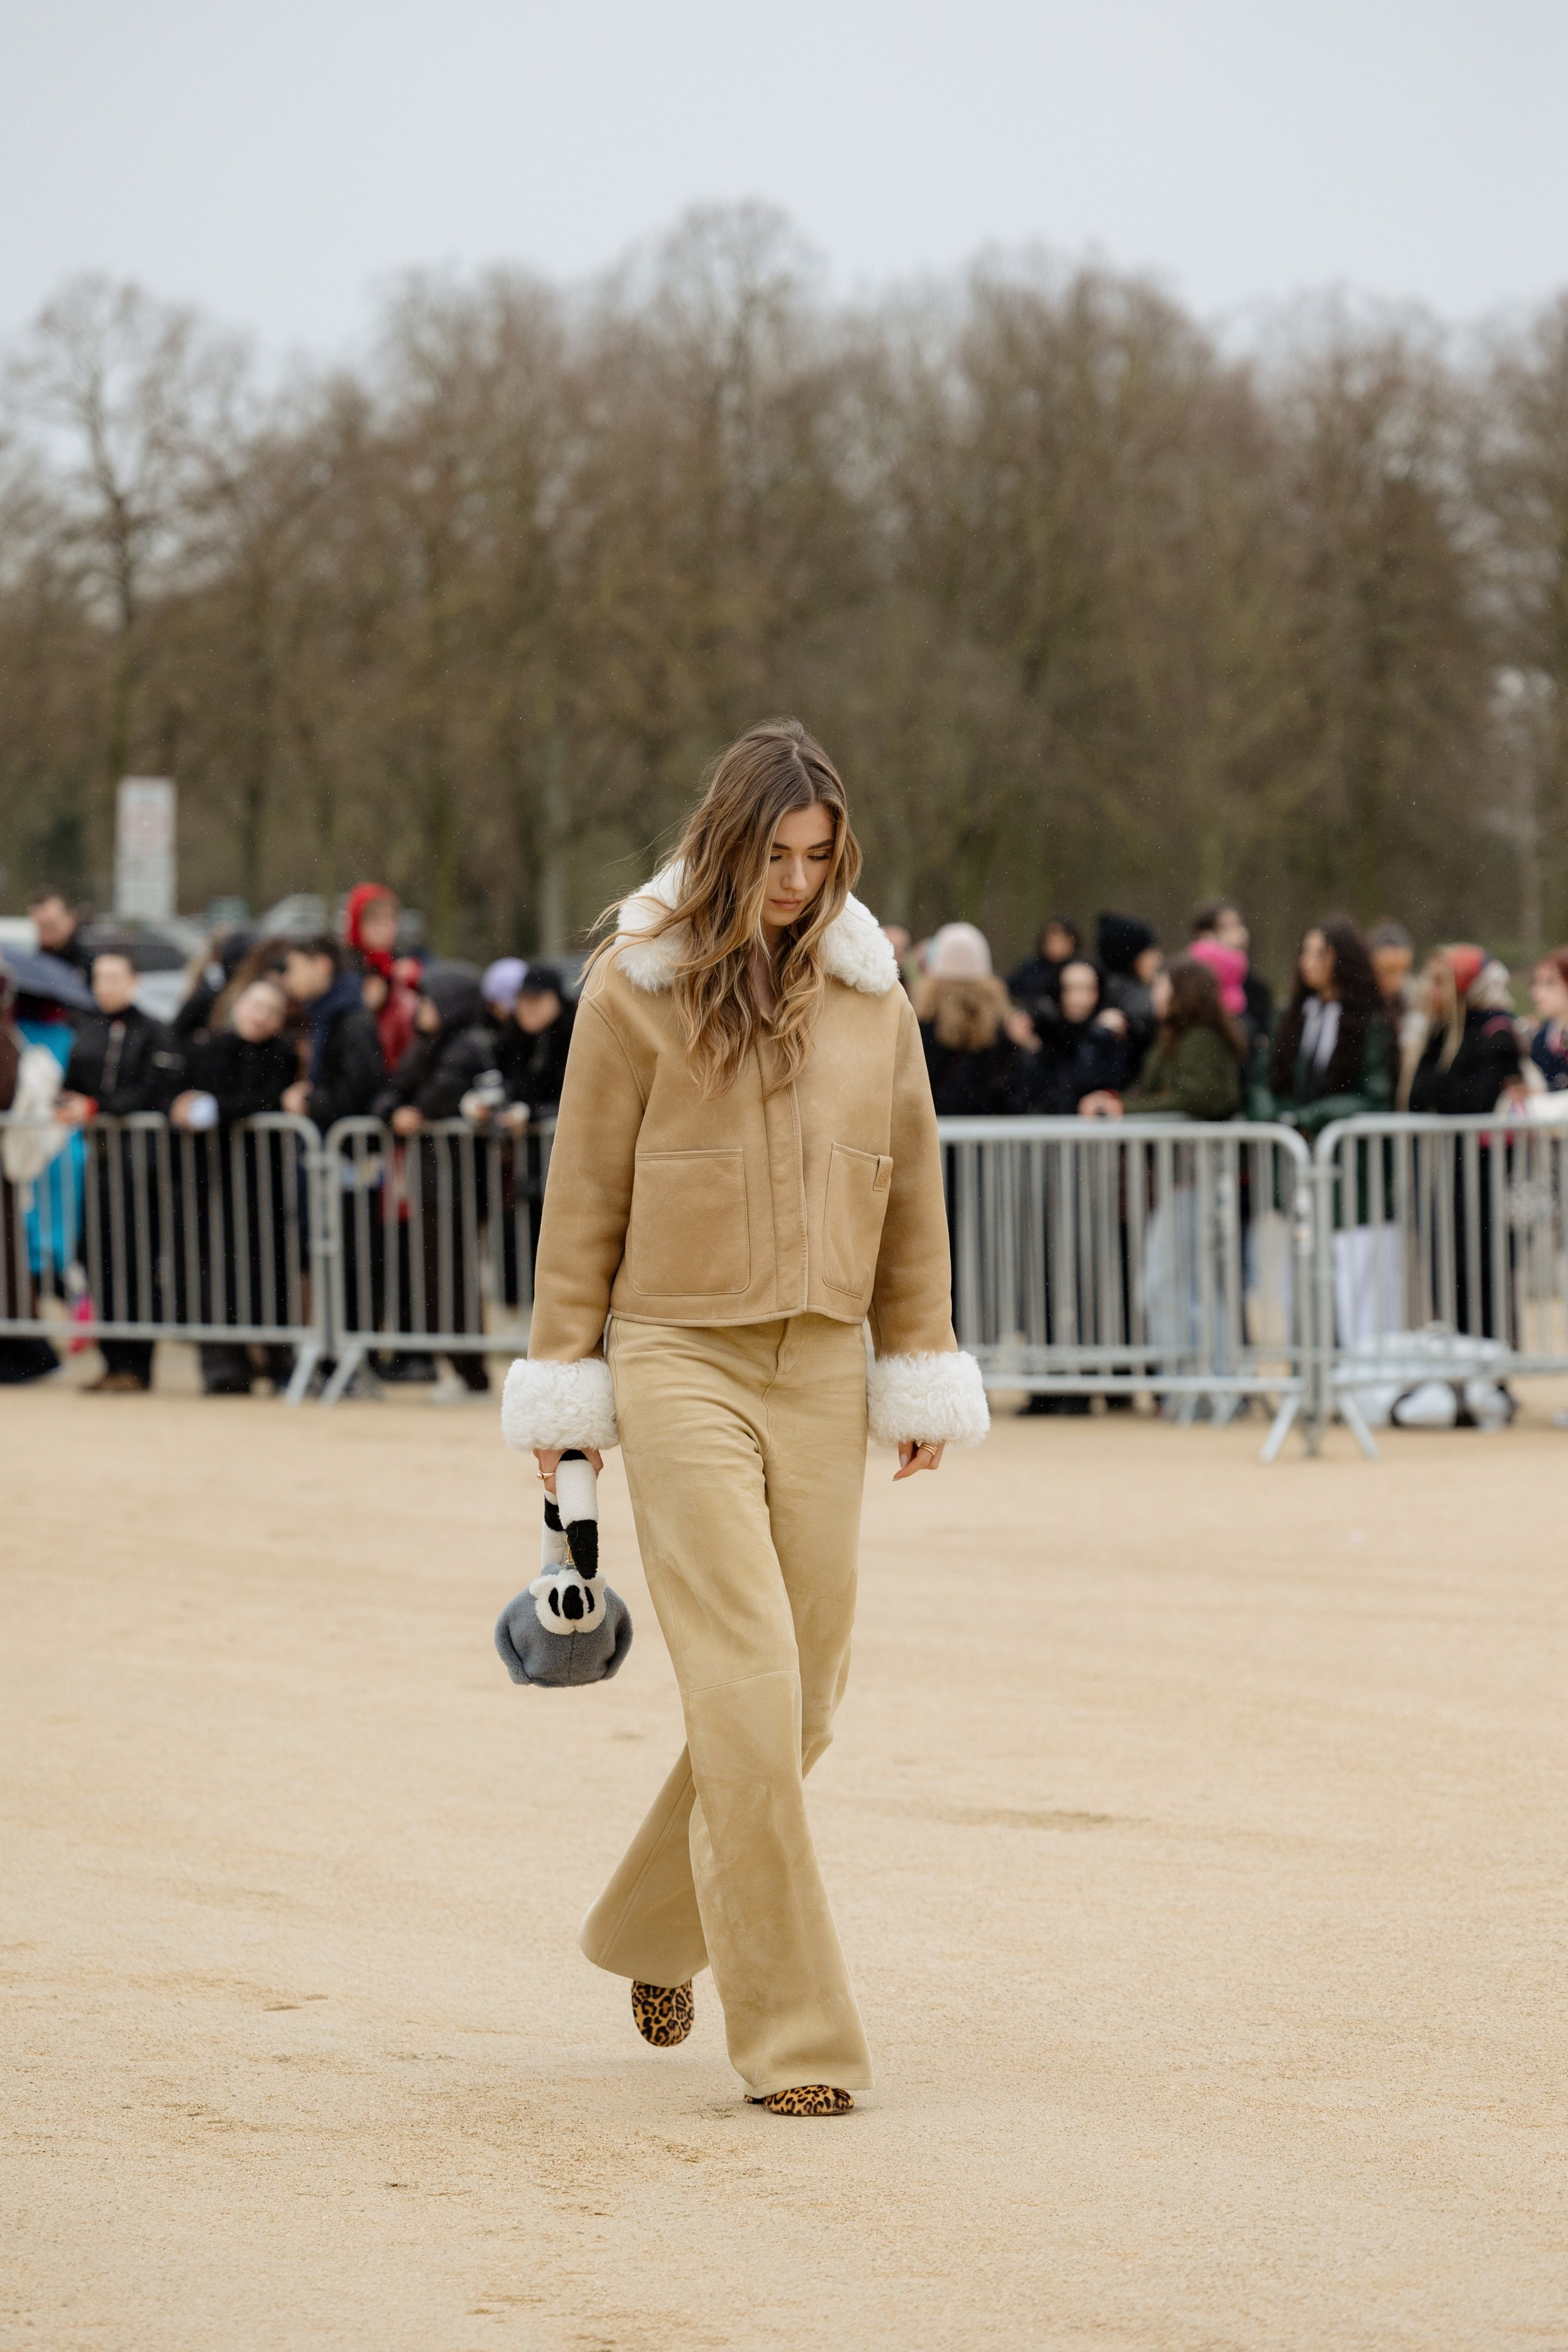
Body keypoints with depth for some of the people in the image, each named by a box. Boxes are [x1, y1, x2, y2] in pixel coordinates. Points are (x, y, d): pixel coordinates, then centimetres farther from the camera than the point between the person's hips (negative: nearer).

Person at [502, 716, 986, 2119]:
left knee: (802, 1698, 8)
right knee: (745, 1691, -11)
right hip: (680, 1359, -4)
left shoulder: (867, 990, 7)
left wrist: (923, 1364, 12)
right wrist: (564, 1384, 2)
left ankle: (656, 1929, 33)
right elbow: (586, 1196, 2)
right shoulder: (639, 988, -3)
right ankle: (793, 2033, -6)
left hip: (821, 1364, 4)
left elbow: (910, 1186, 14)